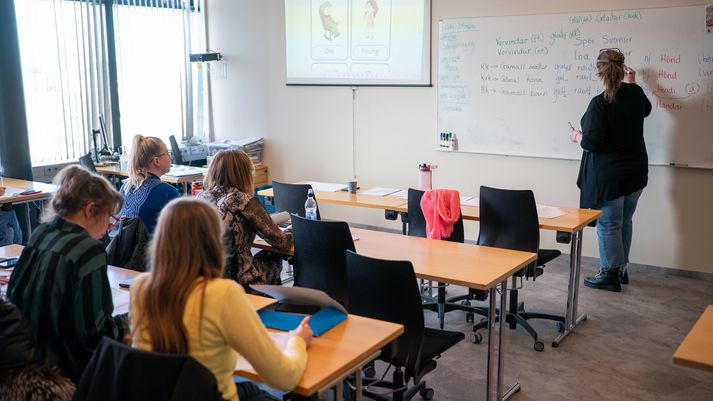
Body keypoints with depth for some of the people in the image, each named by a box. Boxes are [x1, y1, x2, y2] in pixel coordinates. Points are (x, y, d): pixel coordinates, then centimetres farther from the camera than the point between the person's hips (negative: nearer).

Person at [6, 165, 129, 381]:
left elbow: (14, 296, 12)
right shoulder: (88, 250, -20)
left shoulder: (39, 234, 2)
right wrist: (128, 322, -3)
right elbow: (95, 333, -22)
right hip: (65, 369, -8)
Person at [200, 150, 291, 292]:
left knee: (264, 258, 29)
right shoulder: (245, 202, -16)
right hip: (237, 280, -6)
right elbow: (278, 241, -9)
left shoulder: (202, 197, 1)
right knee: (273, 258, 24)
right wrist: (295, 237, 12)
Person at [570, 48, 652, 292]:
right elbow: (645, 109, 26)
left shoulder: (600, 104, -20)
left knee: (608, 225, 3)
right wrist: (631, 83, 35)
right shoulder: (635, 94, 2)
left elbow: (592, 144, -20)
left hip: (609, 176, -7)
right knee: (624, 223, 18)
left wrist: (577, 137, 0)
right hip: (635, 172, 7)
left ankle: (610, 275, 12)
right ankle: (621, 270, 29)